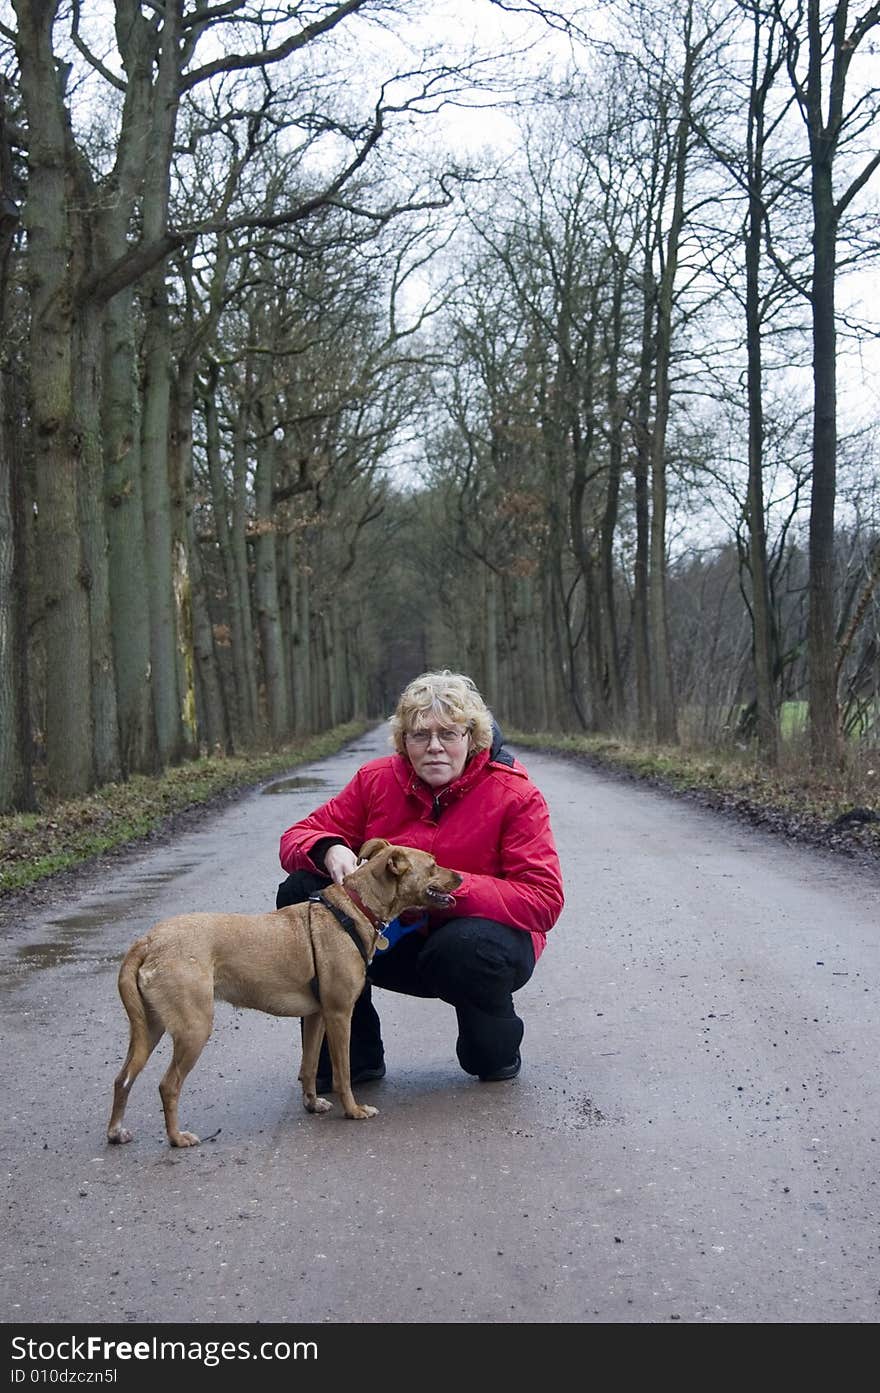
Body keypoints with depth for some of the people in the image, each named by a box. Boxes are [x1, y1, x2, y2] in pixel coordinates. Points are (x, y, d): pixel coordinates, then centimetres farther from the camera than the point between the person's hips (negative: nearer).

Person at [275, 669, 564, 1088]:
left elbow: (544, 900, -22)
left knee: (467, 948, -39)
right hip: (395, 942, 4)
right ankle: (352, 1055, -5)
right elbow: (298, 837, 1)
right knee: (300, 893, -16)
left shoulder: (515, 795, -15)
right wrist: (330, 851, -25)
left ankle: (497, 1051, -1)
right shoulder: (376, 779, -5)